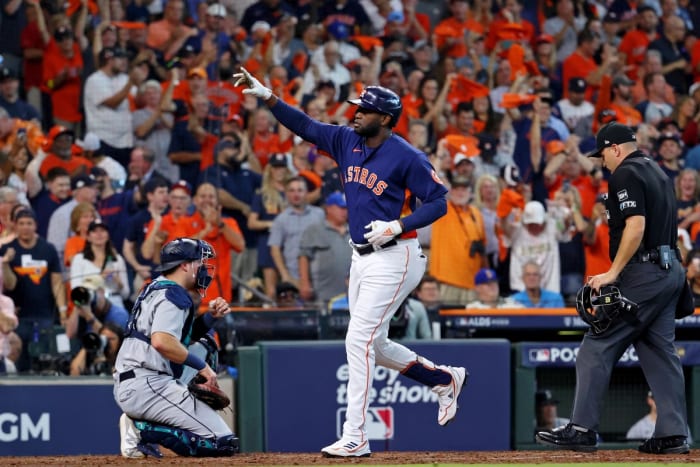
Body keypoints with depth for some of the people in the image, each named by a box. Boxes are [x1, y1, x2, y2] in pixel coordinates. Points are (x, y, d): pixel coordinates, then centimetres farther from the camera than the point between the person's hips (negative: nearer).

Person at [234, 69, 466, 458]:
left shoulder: (407, 157, -15)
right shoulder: (347, 141, 5)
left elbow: (438, 202, -13)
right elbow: (305, 126, 6)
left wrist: (398, 226, -24)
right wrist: (267, 97, -6)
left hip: (393, 258, -8)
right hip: (362, 257, 8)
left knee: (359, 340, -13)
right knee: (373, 345, 14)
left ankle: (355, 437, -11)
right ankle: (445, 379, 35)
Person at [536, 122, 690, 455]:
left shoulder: (625, 174, -9)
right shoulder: (657, 172, 20)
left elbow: (636, 225, -21)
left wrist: (613, 272, -20)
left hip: (642, 274, -9)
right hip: (670, 270, 9)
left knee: (598, 347, -6)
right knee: (660, 351, 9)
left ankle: (582, 429, -7)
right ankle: (673, 433, 4)